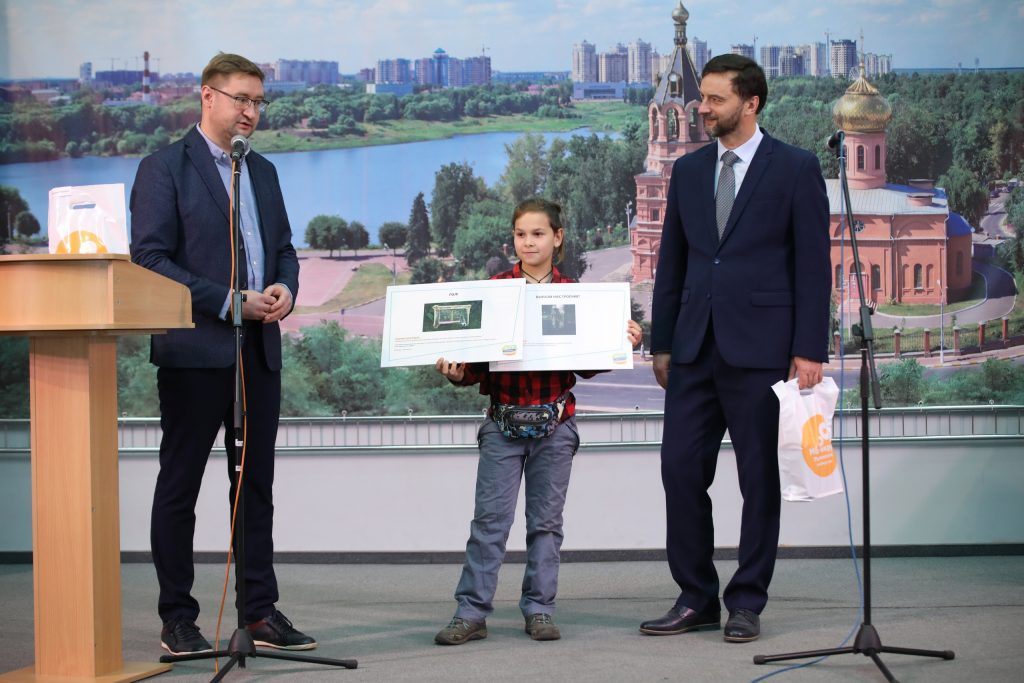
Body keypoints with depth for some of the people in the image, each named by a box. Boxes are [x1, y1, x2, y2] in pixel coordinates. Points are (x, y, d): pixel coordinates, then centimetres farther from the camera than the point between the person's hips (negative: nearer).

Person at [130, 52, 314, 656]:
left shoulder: (264, 172, 16)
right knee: (179, 486, 1)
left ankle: (262, 611, 16)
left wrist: (285, 289, -2)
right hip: (196, 351, -6)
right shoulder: (164, 169, -5)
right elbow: (149, 258, -11)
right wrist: (228, 303, -16)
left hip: (259, 350, 7)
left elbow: (284, 246, 21)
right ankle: (178, 621, 8)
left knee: (257, 485, 9)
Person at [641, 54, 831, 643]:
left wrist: (810, 350, -10)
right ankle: (696, 599, 13)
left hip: (761, 348, -5)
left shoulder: (796, 169, -2)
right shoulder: (688, 171, 12)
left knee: (760, 479, 3)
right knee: (682, 470, 2)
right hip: (695, 347, 5)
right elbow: (672, 262, 15)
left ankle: (747, 604, 13)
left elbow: (814, 263, -5)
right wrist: (662, 343, 11)